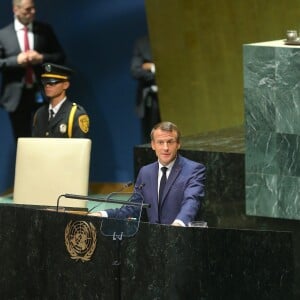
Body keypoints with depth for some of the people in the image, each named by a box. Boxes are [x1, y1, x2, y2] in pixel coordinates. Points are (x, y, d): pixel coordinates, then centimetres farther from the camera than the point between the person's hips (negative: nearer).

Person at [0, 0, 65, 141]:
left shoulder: (45, 30, 7)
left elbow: (60, 56, 7)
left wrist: (42, 58, -11)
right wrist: (16, 60, -16)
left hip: (41, 93, 0)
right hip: (16, 96, 0)